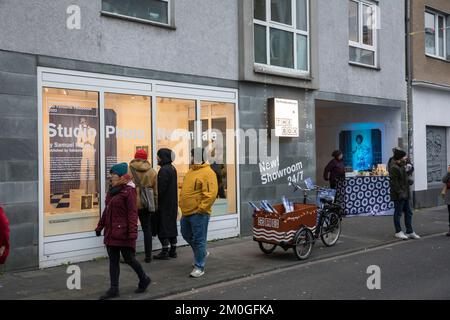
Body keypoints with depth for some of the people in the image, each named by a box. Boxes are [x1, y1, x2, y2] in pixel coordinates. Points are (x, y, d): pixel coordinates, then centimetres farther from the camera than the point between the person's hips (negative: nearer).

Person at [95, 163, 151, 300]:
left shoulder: (129, 191, -13)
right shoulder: (112, 190, 12)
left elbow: (132, 213, -17)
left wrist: (132, 232, -21)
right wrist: (100, 226, 18)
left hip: (123, 232, -8)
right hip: (111, 232, 8)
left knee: (129, 258, 1)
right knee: (113, 260, 9)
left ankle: (144, 279, 24)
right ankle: (114, 289, 15)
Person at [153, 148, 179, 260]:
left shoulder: (164, 170, -18)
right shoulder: (173, 169, 11)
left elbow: (161, 189, -21)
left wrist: (156, 200, -11)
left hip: (164, 204, -9)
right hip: (173, 204, 9)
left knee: (163, 227, -2)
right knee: (172, 225, 14)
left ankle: (165, 252, 1)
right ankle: (173, 250, 20)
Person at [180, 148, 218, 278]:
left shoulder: (208, 173, -14)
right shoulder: (191, 171, 15)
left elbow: (211, 193, -21)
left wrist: (201, 208, -21)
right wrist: (182, 203, 18)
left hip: (198, 213, -9)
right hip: (187, 212, 9)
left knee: (198, 240, -3)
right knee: (186, 235, 20)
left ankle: (199, 267, 7)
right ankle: (201, 252, 41)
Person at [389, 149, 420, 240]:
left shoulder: (402, 166, 15)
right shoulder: (394, 168, -17)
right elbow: (394, 182, -21)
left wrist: (410, 180, 9)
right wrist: (400, 192, -23)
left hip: (405, 194, 10)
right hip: (398, 195, -10)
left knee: (408, 212, 13)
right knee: (398, 213, 1)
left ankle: (410, 232, 20)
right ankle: (398, 232, 12)